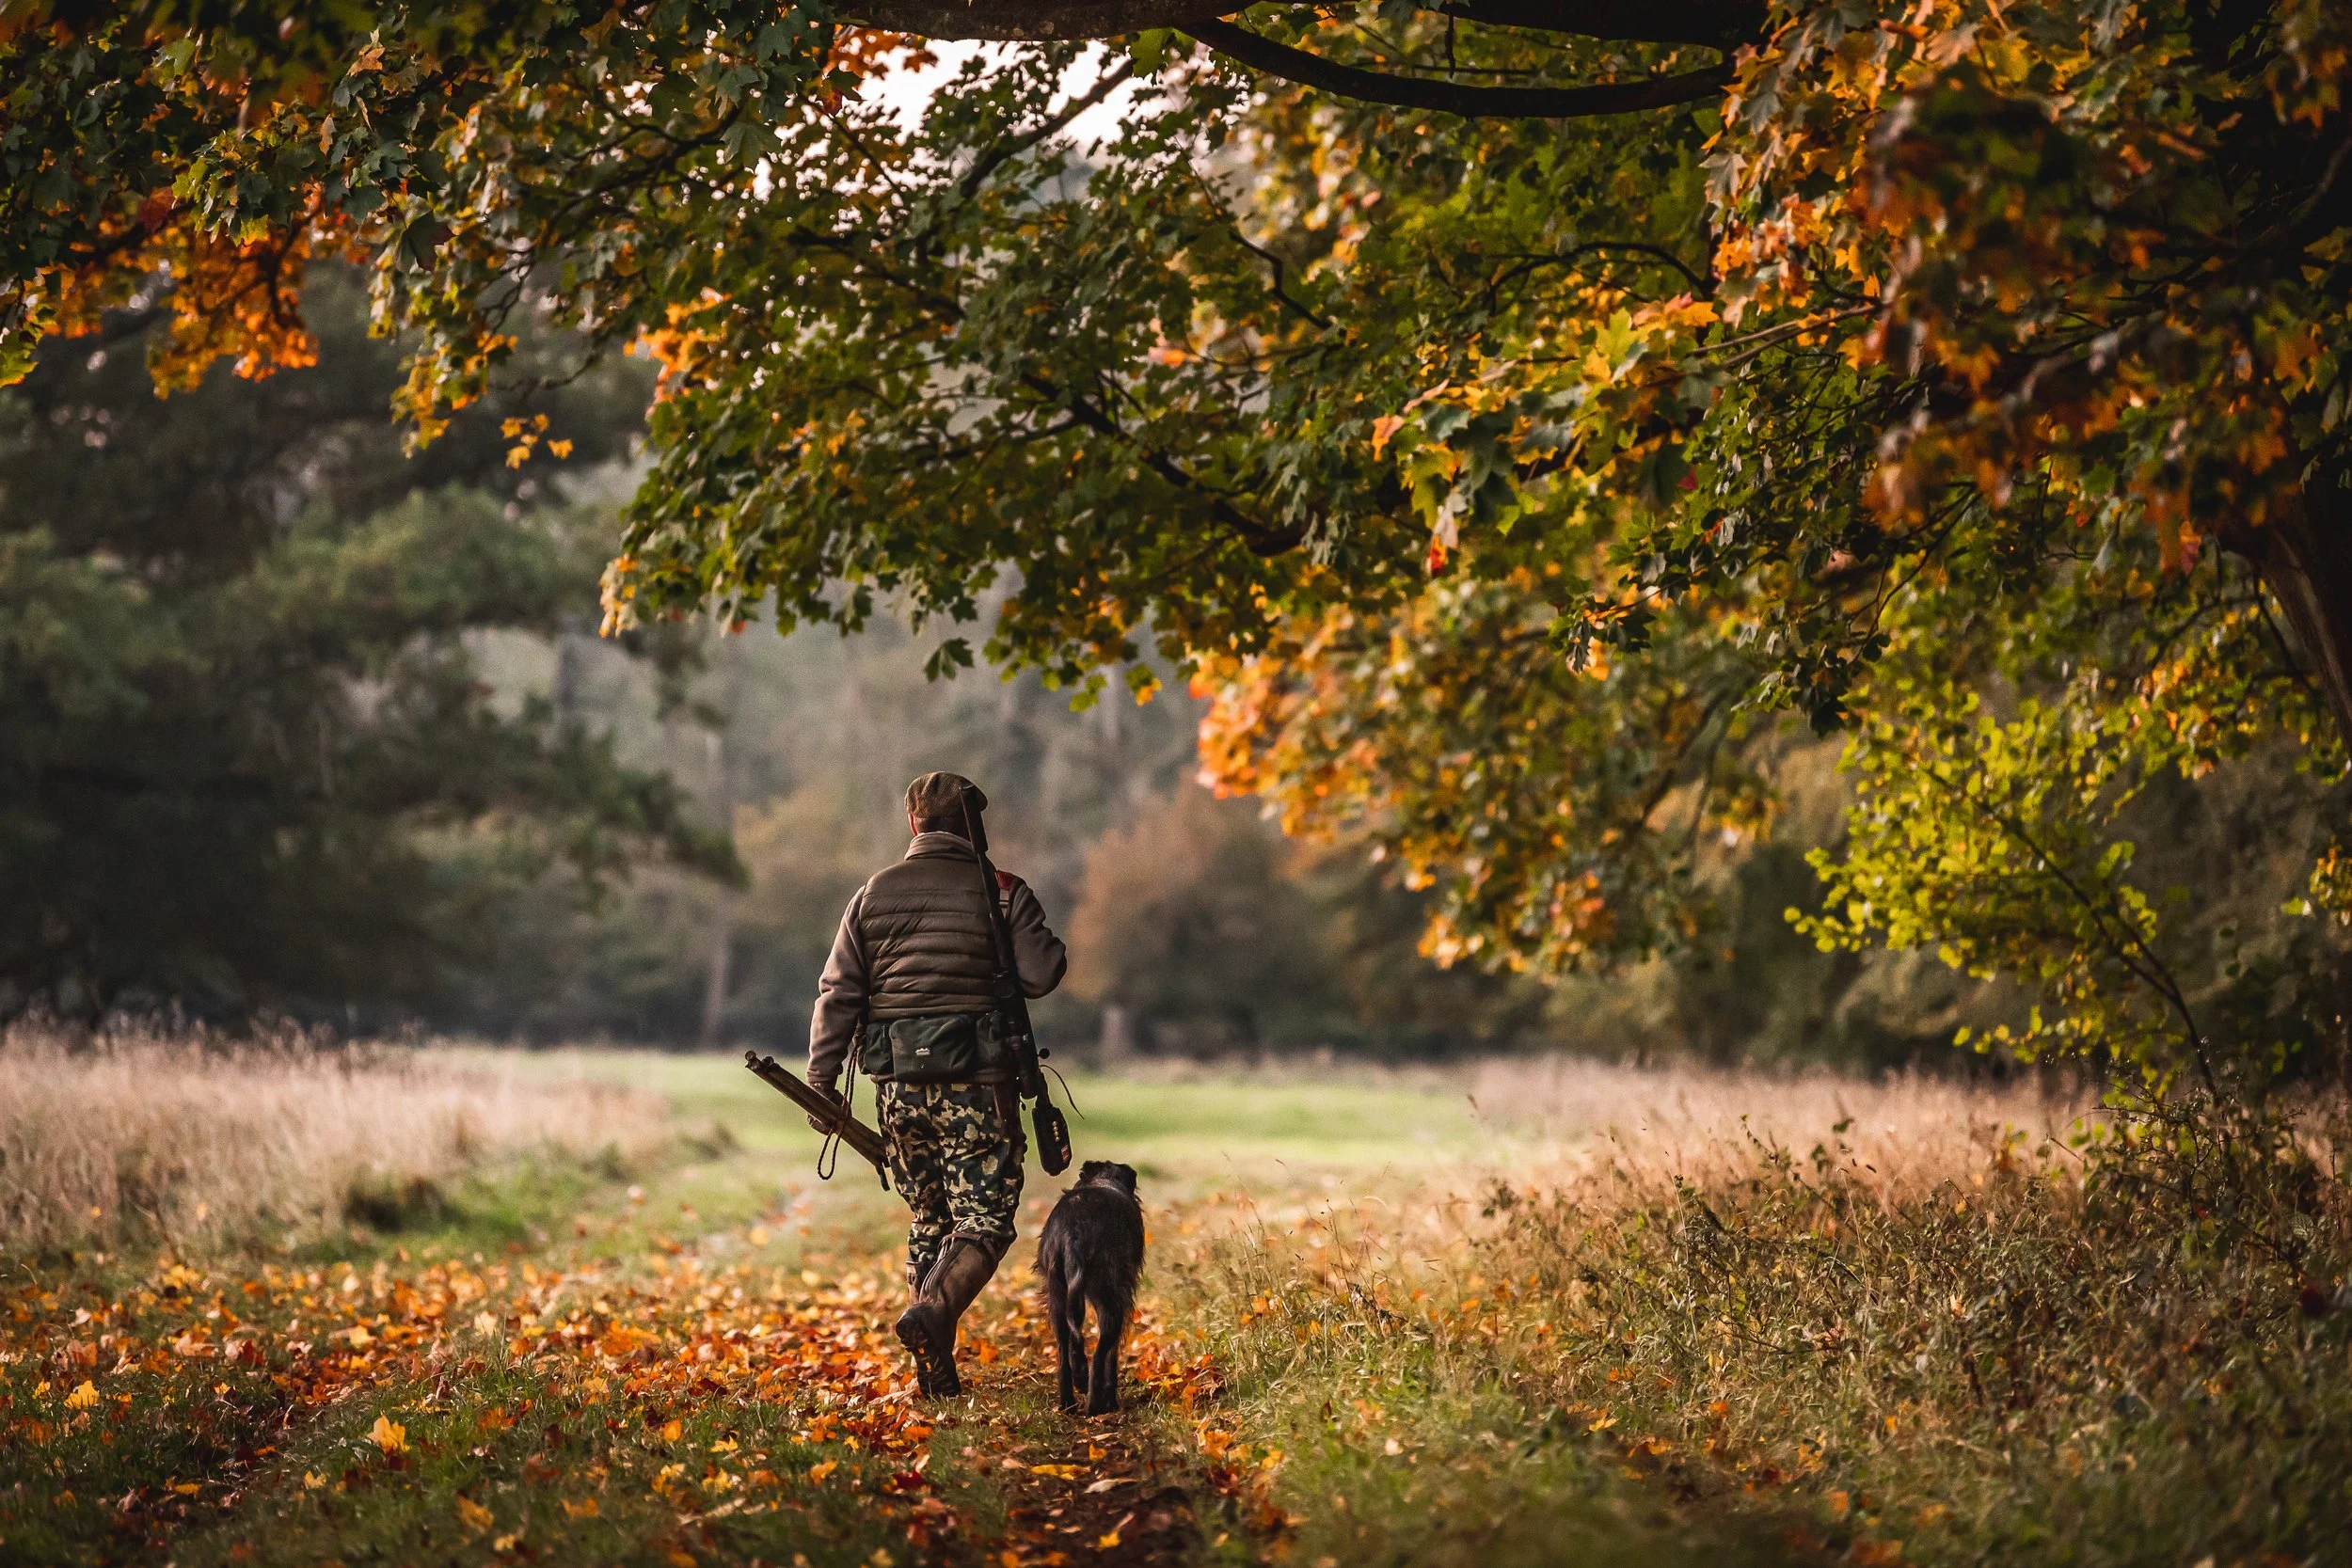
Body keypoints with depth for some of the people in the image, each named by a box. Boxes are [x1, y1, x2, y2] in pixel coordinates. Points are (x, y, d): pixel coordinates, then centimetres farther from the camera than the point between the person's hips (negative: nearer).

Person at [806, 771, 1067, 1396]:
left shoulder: (874, 893, 7)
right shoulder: (1001, 893, -2)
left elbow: (838, 993, 4)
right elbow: (1041, 975, -7)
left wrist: (822, 1081, 7)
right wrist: (1022, 915, 10)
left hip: (899, 1084, 4)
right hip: (975, 1085, -4)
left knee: (928, 1220, 16)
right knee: (985, 1220, 0)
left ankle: (936, 1368, 13)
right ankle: (932, 1311, -27)